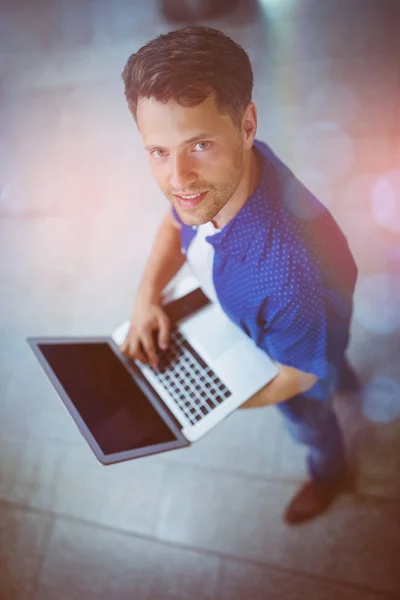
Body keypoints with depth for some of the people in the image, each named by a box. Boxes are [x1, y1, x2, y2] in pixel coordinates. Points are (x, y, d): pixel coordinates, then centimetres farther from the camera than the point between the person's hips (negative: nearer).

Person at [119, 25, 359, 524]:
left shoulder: (282, 271, -51)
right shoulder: (209, 171, -31)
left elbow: (299, 372, -30)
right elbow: (176, 221, -6)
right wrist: (147, 295, -20)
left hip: (301, 346, -5)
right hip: (262, 319, 5)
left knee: (304, 415, 29)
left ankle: (330, 472, 65)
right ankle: (344, 379, 75)